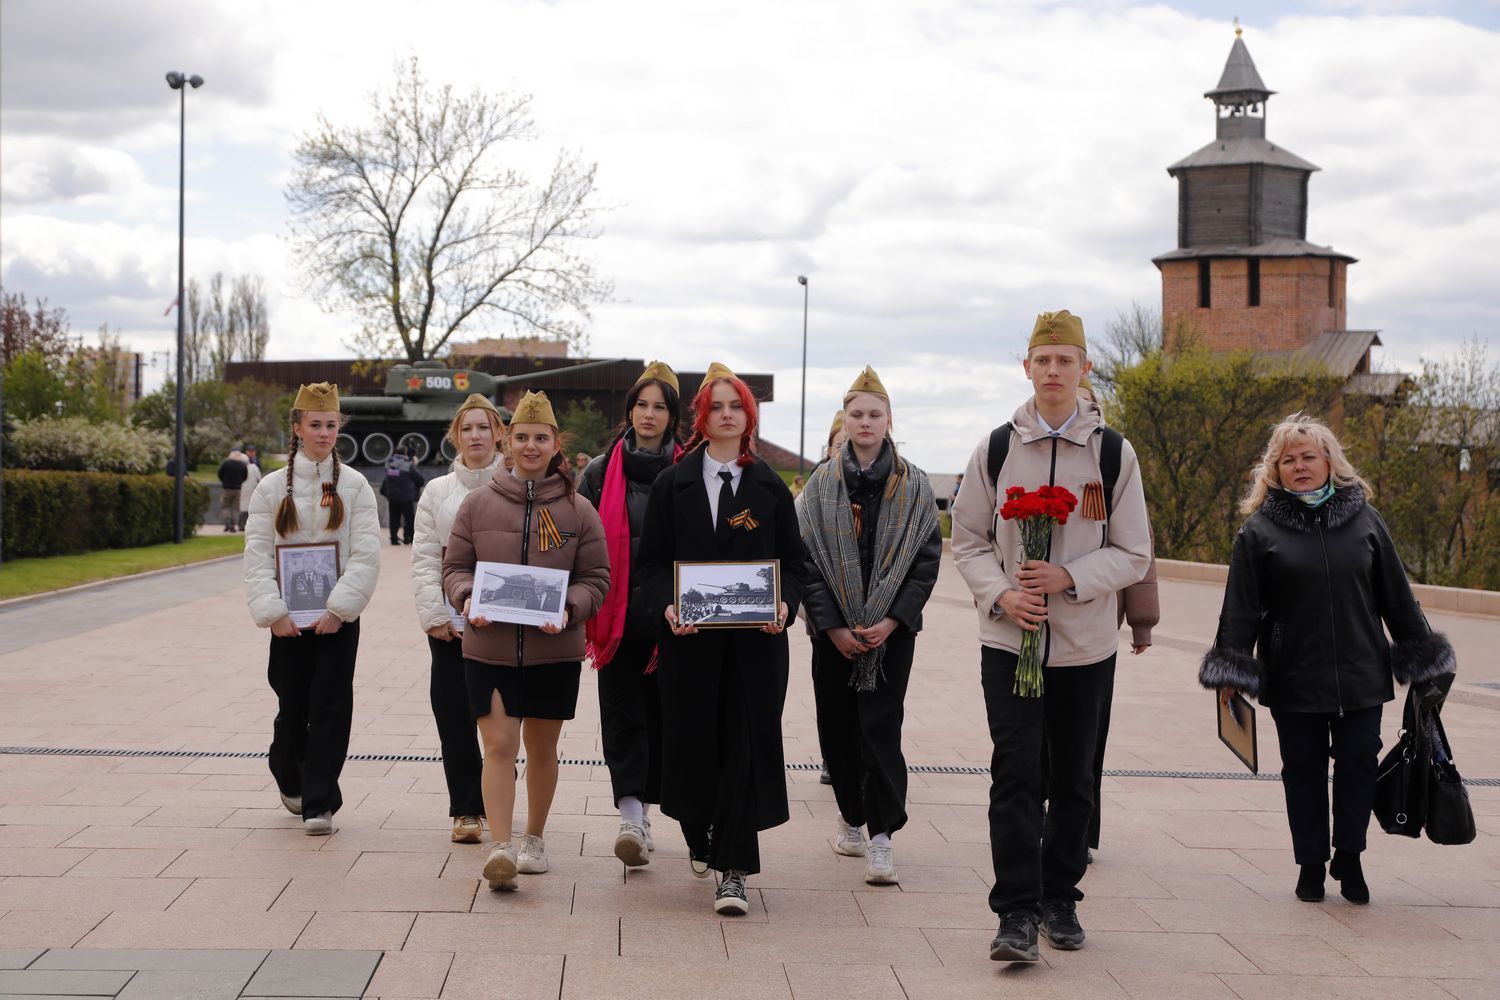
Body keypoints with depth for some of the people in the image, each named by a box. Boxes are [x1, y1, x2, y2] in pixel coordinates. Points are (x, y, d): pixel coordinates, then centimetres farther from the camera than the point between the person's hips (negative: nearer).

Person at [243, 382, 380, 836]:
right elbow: (257, 556, 1)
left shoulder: (355, 486, 2)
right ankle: (290, 780, 34)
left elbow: (366, 556, -4)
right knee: (292, 706, 7)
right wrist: (273, 611, -10)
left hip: (338, 617, -1)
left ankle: (319, 803, 0)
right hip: (289, 618, 1)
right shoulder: (272, 487, 4)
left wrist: (339, 608, -14)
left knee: (330, 706, -6)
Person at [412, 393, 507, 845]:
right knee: (454, 714, -1)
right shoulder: (438, 491, 11)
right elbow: (424, 558, 6)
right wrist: (433, 614, -5)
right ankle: (466, 809, 7)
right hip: (451, 621, 2)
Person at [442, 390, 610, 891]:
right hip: (488, 648, -1)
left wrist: (569, 609, -15)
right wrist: (468, 599, -13)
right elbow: (454, 567, 8)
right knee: (498, 747, -9)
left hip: (554, 650, 1)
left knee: (542, 748, 13)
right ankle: (500, 848, -11)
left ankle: (534, 839, 29)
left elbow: (595, 578, 4)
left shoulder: (578, 510, 2)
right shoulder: (478, 503, 4)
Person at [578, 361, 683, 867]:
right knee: (622, 712, -6)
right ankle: (632, 815, -12)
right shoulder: (601, 472, 6)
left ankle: (640, 811, 18)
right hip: (618, 614, 0)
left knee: (660, 712, 6)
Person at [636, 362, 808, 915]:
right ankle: (699, 833, 33)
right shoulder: (673, 484, 7)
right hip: (689, 636, 0)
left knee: (746, 744, -5)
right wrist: (666, 606, -14)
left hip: (755, 639, 0)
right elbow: (651, 560, 4)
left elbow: (793, 562, 10)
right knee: (690, 739, 4)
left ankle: (732, 870, -1)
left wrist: (785, 605, -10)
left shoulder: (770, 487, 9)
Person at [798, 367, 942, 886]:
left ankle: (881, 837, -8)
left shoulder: (913, 485, 2)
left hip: (892, 629, -2)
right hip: (833, 631, 2)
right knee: (837, 727, 7)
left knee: (881, 728, -8)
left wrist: (892, 620, -10)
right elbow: (805, 557, -1)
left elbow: (927, 557, -1)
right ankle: (851, 815, 26)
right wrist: (831, 625, -9)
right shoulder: (823, 483, 3)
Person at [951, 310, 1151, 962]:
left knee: (1073, 778, 11)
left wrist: (1069, 577, -15)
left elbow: (1133, 555, 1)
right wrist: (1000, 593, -12)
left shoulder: (1114, 453, 1)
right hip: (1009, 639, -1)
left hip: (1086, 644, 1)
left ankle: (1060, 899, 25)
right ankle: (1017, 913, -5)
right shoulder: (997, 448, 2)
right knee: (1015, 774, -8)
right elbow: (968, 540, 7)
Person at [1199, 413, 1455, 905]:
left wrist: (1420, 656, 13)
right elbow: (1241, 607, -2)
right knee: (1303, 770, 6)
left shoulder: (1364, 520, 6)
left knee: (1358, 764, 2)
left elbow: (1396, 597, 12)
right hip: (1293, 677, -1)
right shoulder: (1260, 528, -1)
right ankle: (1311, 865, 18)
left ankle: (1349, 859, 19)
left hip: (1361, 674, 1)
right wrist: (1232, 671, -6)